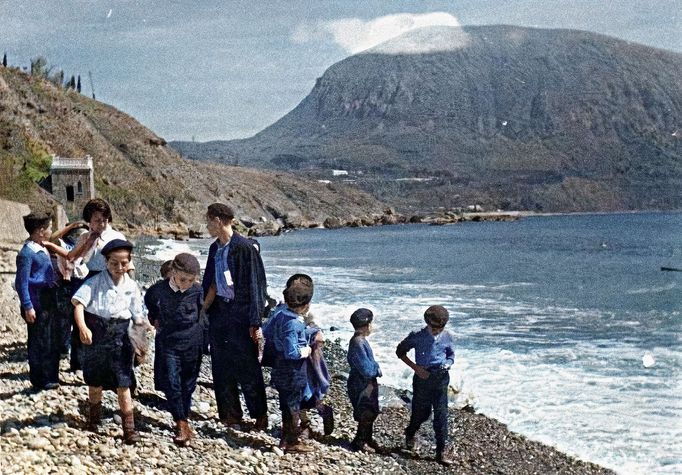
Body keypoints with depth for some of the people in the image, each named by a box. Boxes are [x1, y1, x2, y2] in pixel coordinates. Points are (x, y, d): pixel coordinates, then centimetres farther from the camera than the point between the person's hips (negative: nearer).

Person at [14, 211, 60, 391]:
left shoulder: (42, 249, 10)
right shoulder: (26, 253, -16)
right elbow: (21, 282, -17)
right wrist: (28, 307, -19)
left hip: (49, 302, 9)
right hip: (37, 305, -9)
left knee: (53, 342, 17)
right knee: (40, 344, 1)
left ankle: (51, 377, 29)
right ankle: (40, 381, 12)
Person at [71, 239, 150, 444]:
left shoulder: (131, 286, 2)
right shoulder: (95, 282, -7)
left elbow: (137, 315, 7)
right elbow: (79, 302, -18)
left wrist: (147, 327, -12)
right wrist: (82, 327, -33)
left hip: (120, 335, 1)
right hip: (96, 333, -1)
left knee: (123, 383, -3)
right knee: (95, 380, 14)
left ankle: (129, 427, 3)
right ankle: (94, 418, 37)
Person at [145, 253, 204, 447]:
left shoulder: (198, 291, -8)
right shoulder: (159, 290, -9)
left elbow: (204, 309, 13)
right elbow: (149, 303, 15)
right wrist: (155, 320, 11)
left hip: (192, 344, 1)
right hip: (168, 343, -1)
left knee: (188, 385, 10)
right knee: (171, 384, -10)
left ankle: (183, 420, 24)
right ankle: (182, 424, -9)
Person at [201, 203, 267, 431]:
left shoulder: (244, 248, -13)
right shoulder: (215, 249, 10)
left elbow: (253, 285, -14)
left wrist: (255, 322, -16)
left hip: (240, 314, -7)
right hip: (219, 312, 7)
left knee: (246, 369, -1)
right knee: (221, 368, 10)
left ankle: (260, 416, 13)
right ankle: (231, 415, 20)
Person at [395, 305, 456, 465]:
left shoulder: (448, 337, -3)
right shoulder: (417, 336, -9)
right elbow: (400, 351, 1)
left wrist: (447, 364, -11)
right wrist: (416, 367, -8)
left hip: (441, 377, 1)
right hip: (423, 376, -1)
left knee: (441, 413, -4)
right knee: (421, 413, 8)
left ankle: (442, 451, 3)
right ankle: (410, 434, 41)